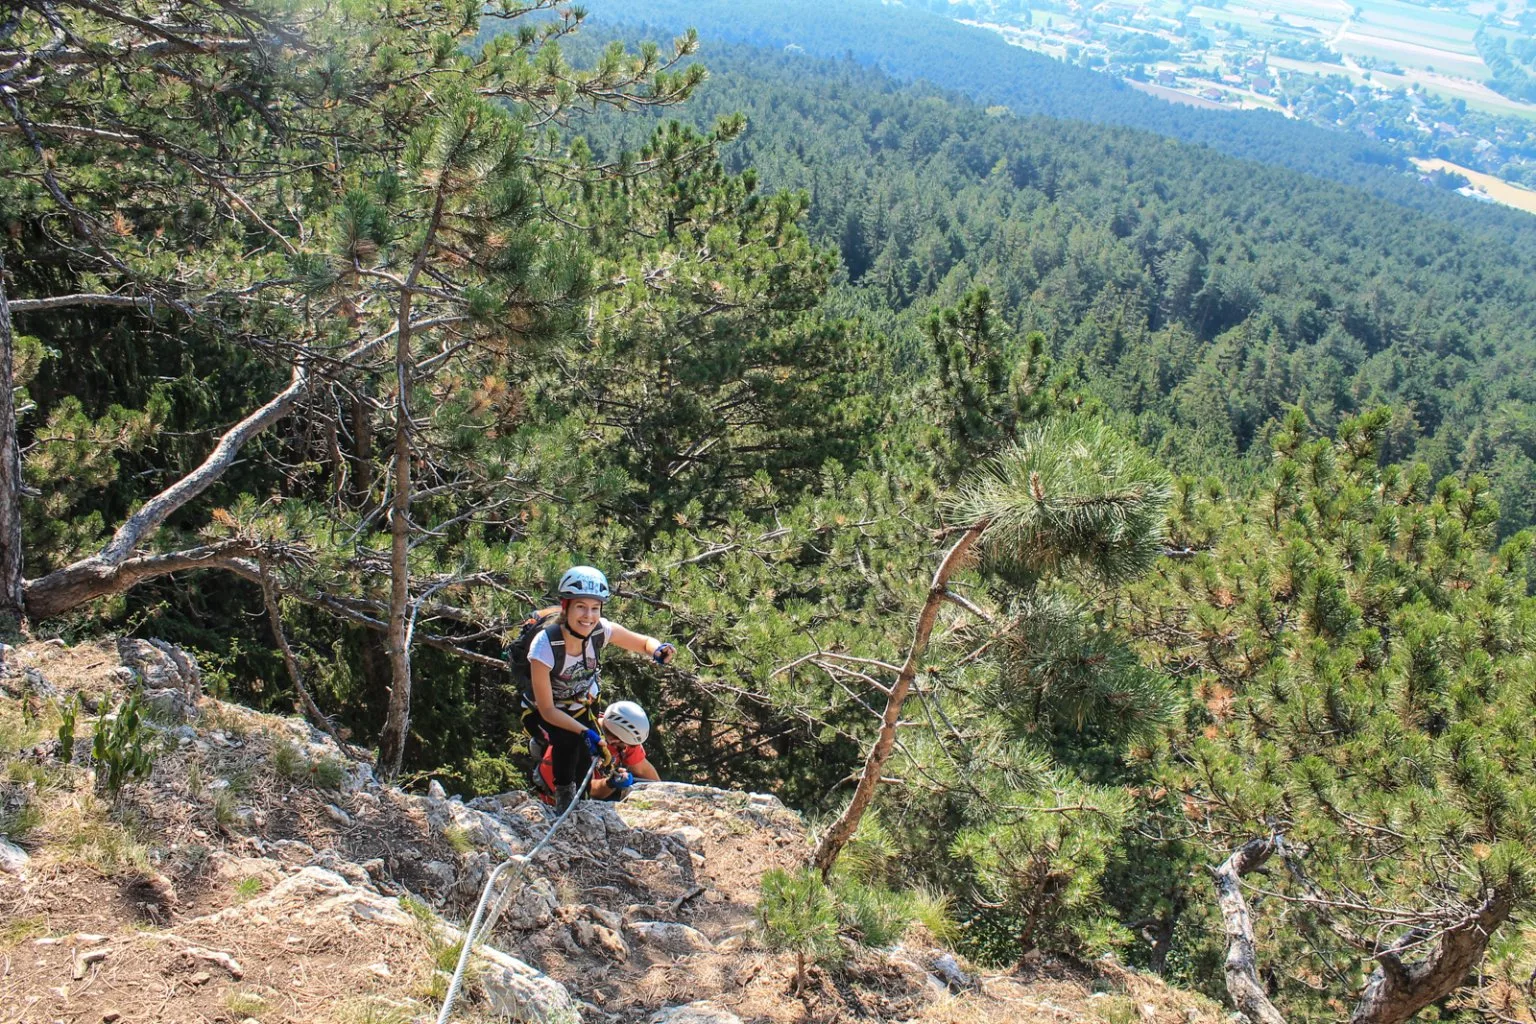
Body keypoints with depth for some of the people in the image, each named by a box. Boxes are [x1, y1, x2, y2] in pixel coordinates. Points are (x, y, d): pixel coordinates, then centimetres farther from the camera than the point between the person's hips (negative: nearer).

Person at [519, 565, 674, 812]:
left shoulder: (601, 631, -25)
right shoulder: (545, 645, -35)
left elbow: (645, 642, -8)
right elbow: (547, 710, -29)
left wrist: (658, 650, -33)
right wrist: (585, 732, -43)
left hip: (579, 709, 4)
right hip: (540, 714, -4)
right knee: (569, 739, -33)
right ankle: (564, 795, -9)